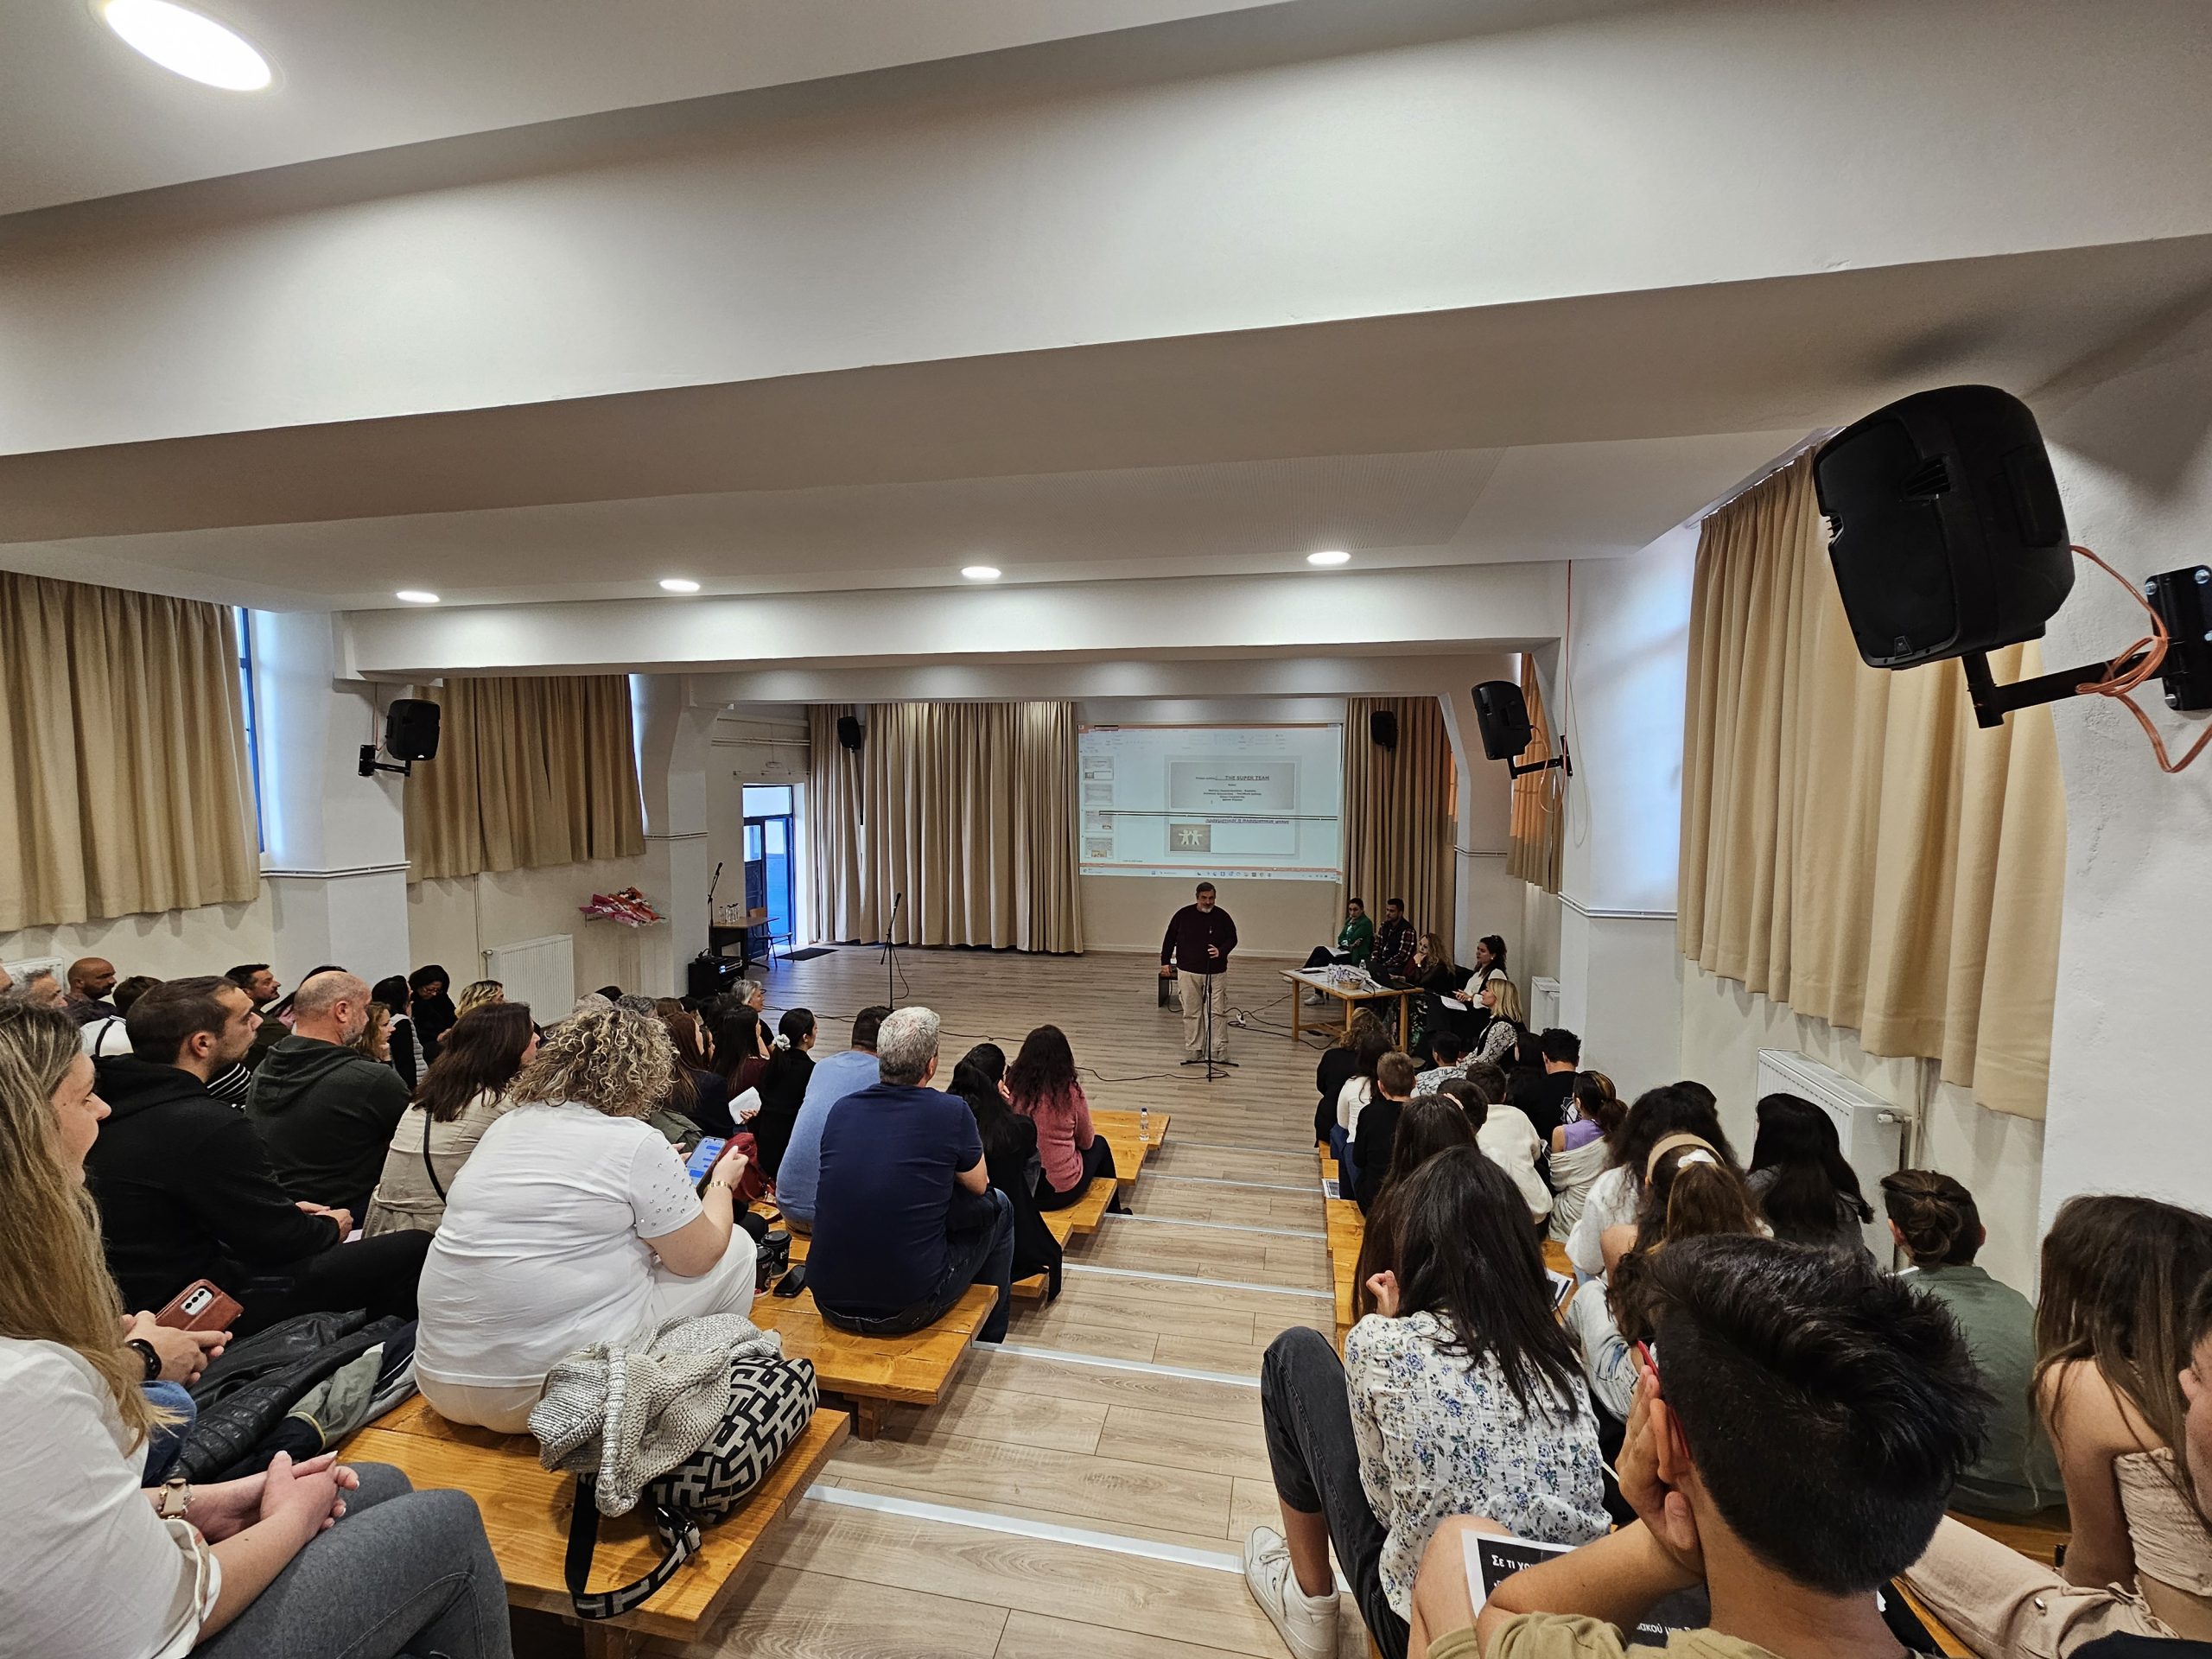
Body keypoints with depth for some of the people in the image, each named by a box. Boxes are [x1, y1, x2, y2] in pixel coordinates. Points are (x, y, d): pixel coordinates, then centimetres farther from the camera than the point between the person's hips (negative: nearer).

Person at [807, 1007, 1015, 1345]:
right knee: (996, 1207, 17)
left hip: (830, 1303, 5)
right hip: (907, 1310, -5)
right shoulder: (951, 1112, -13)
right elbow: (979, 1185, 6)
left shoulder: (841, 1110, 0)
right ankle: (989, 1336, 38)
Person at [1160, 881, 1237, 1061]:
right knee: (1191, 1012, 6)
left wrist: (1221, 951, -16)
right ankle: (1194, 1050, 15)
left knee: (1218, 1011, -1)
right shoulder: (1183, 915, -2)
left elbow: (1232, 938, 3)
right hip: (1188, 972, 0)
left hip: (1216, 972, 0)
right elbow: (1170, 939, 7)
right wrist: (1165, 962, 7)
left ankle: (1219, 1050, 7)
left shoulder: (1222, 916, -2)